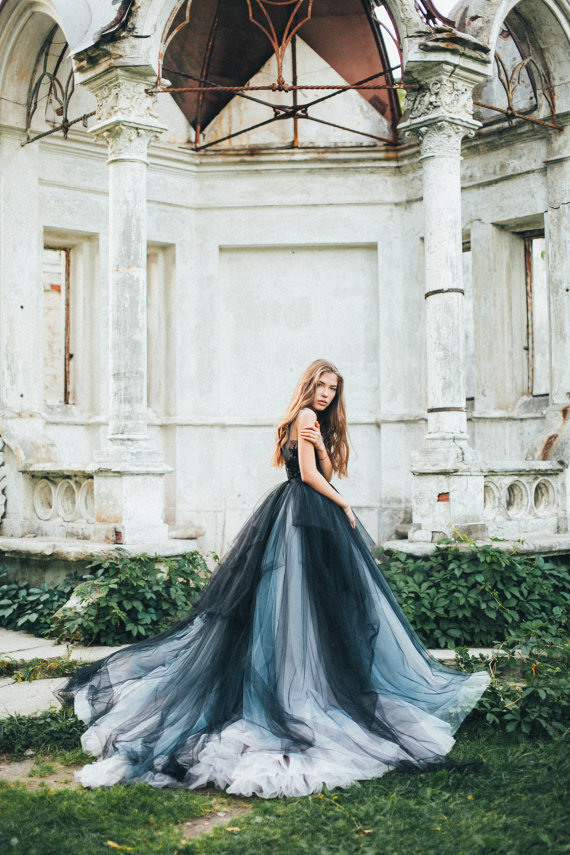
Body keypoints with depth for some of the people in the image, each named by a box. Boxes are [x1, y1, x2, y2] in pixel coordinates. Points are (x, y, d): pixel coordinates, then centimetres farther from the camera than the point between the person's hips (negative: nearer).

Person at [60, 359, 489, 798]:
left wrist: (322, 445, -9)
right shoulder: (305, 416, -9)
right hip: (305, 513, -10)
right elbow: (309, 475, -13)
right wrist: (343, 504, -3)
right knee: (301, 596, -7)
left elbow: (326, 472, 11)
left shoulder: (318, 423, 19)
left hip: (316, 514, 10)